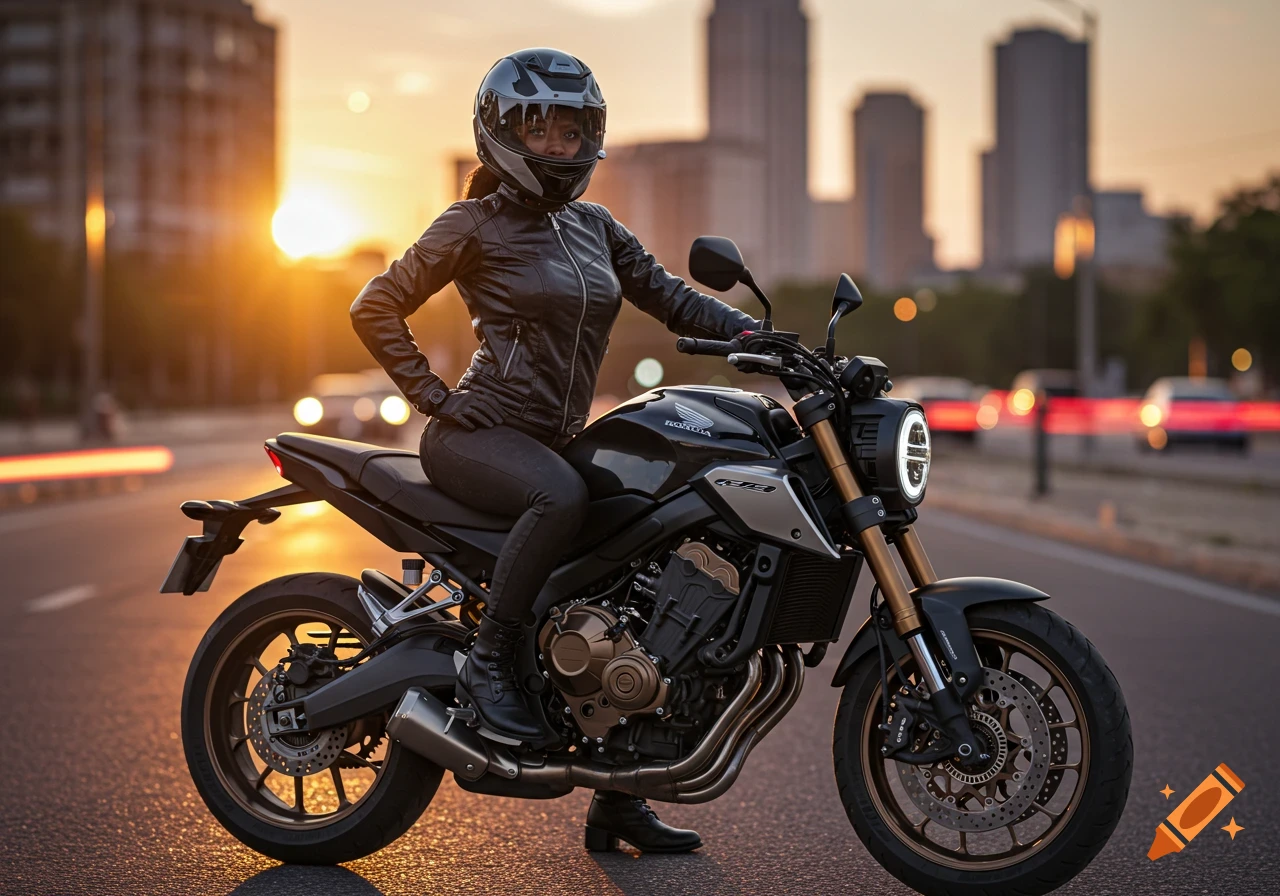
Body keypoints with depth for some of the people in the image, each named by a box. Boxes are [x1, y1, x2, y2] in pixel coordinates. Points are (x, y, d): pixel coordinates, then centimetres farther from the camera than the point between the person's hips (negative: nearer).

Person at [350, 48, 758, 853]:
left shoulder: (594, 227, 15)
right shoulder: (475, 225, -3)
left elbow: (672, 298, 11)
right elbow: (376, 308, -5)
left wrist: (764, 333, -4)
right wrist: (436, 397, -12)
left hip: (553, 440, 7)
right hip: (479, 432, -7)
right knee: (563, 496, -38)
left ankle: (617, 802, 7)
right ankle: (488, 662, -20)